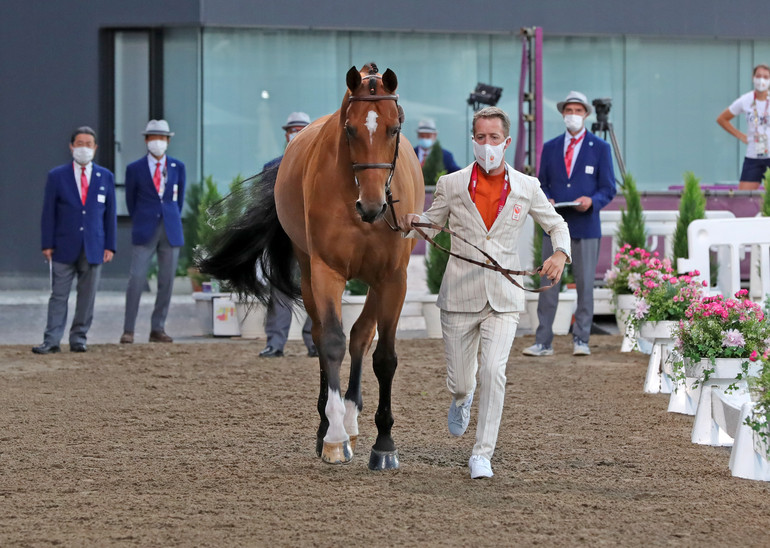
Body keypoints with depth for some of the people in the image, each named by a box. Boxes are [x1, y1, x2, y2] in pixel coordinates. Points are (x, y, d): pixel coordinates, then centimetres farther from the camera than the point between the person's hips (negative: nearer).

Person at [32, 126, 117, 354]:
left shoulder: (105, 177, 8)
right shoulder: (57, 176, 3)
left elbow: (110, 214, 9)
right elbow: (48, 213, 2)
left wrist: (110, 246, 2)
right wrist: (47, 245, -4)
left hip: (93, 248, 2)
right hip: (64, 247, -2)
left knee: (87, 296, 4)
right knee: (58, 295, -3)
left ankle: (79, 339, 11)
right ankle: (52, 341, -4)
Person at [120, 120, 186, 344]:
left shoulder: (178, 167, 8)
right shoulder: (134, 169, 3)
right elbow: (131, 201, 11)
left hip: (171, 232, 2)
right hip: (144, 233, -2)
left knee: (166, 282, 2)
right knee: (136, 279, -9)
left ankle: (158, 329, 8)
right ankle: (128, 330, -6)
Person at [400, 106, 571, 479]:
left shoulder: (526, 188, 2)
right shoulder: (452, 185, 1)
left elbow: (556, 224, 14)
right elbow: (431, 222, 14)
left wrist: (560, 254, -7)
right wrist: (411, 223, -11)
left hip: (503, 298, 0)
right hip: (459, 296, 0)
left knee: (493, 371, -17)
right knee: (460, 381, 6)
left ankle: (482, 455, -6)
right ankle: (461, 400, 46)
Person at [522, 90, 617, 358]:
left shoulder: (600, 148, 5)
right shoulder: (550, 148, 13)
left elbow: (608, 188, 3)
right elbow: (542, 184, 14)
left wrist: (592, 201, -17)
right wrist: (545, 200, -8)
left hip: (585, 226, -2)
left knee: (585, 285, 0)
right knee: (548, 284, -2)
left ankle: (581, 340, 7)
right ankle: (543, 342, 0)